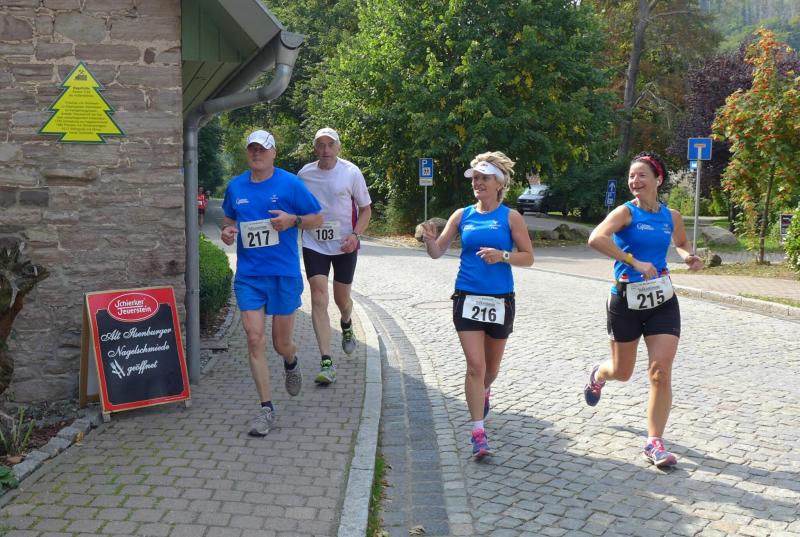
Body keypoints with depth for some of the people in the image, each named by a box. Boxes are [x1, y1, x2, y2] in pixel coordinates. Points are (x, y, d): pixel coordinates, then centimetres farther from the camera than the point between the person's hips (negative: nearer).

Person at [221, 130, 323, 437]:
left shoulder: (290, 183, -3)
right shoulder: (236, 186, 7)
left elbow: (317, 219, 2)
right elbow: (229, 218, 23)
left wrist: (293, 220, -17)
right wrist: (227, 231, -1)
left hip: (284, 274, -2)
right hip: (248, 275, 2)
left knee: (282, 343, 7)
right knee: (255, 339, -7)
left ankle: (291, 363, 46)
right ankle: (266, 408, 3)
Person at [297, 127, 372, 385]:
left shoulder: (351, 173, -7)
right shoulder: (304, 174, -1)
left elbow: (365, 209, 0)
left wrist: (355, 235, -14)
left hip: (344, 245, -1)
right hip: (314, 245, 1)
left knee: (342, 299, 12)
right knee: (319, 300, -11)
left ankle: (346, 325, 51)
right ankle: (326, 362, -11)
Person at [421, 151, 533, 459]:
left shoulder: (510, 217, -1)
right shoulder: (462, 215, 5)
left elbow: (528, 258, -1)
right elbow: (438, 252, 5)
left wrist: (502, 255, -19)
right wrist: (429, 239, -17)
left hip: (500, 300, 0)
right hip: (467, 298, 0)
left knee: (491, 365, 16)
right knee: (475, 365, -10)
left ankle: (483, 392, 51)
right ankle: (478, 432, -6)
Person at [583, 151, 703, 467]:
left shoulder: (671, 216, 4)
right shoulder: (626, 212, -10)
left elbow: (681, 243, 26)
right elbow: (596, 239, -29)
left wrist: (689, 257, 3)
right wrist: (634, 261, -30)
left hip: (662, 302, 3)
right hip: (626, 301, -2)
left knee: (661, 372, -8)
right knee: (622, 372, 13)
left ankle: (655, 443, 3)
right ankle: (599, 375, 51)